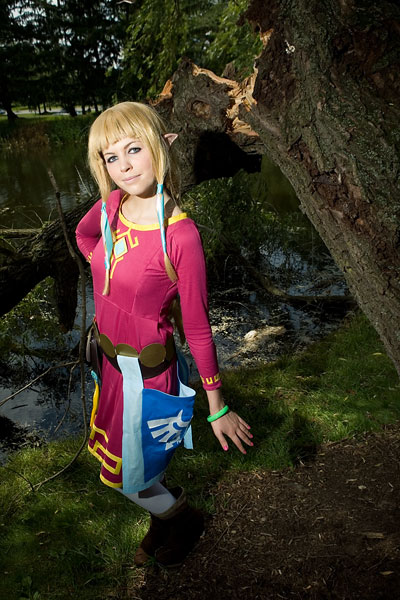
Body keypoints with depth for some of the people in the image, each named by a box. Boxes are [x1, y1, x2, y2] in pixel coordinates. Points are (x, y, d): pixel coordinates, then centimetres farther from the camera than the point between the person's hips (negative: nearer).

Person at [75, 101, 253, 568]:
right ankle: (165, 513, 55)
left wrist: (217, 408, -11)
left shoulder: (180, 234, -25)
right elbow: (83, 235, 17)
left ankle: (183, 520, 45)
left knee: (126, 475, 14)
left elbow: (198, 326, -18)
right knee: (117, 455, 26)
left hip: (146, 372, -6)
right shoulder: (112, 205, -7)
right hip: (109, 359, 7)